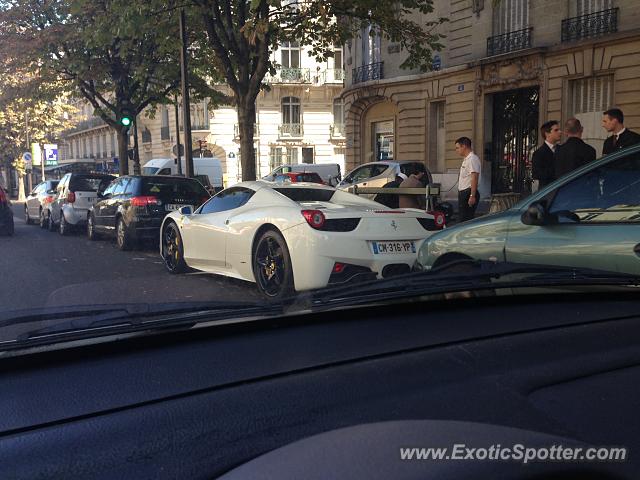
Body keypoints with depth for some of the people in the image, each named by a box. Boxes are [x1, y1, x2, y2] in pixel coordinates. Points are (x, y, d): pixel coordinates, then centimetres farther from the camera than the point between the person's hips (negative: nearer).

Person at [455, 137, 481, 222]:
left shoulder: (472, 159, -13)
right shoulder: (466, 159, 19)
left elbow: (474, 178, -21)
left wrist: (472, 196, -26)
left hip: (468, 193, -10)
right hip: (463, 193, 10)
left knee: (466, 220, -11)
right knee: (462, 218, 12)